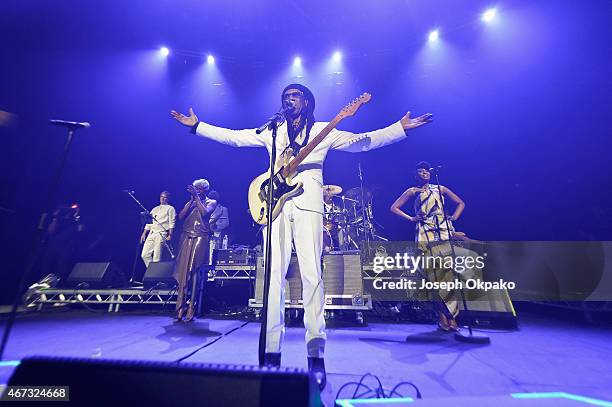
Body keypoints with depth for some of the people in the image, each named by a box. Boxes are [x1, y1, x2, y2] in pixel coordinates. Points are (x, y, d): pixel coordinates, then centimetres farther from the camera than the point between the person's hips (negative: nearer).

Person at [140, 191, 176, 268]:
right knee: (145, 255, 0)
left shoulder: (170, 208, 6)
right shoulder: (155, 209, 24)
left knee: (156, 257, -9)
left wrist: (170, 235, -15)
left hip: (161, 234, -6)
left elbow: (172, 222, -4)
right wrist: (144, 233, 12)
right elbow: (149, 222, 22)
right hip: (151, 233, 6)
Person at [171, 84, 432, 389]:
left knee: (312, 275, -9)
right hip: (275, 204, 3)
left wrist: (401, 127, 4)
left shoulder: (323, 130, 16)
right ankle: (271, 352, 7)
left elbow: (362, 141, 10)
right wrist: (196, 125, 24)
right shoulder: (272, 131, 24)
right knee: (274, 274, -2)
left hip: (307, 203, -2)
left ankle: (316, 356, 1)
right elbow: (233, 137, 25)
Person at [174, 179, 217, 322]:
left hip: (200, 239, -4)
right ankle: (180, 309, 8)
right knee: (183, 272, 1)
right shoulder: (190, 202, 18)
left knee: (194, 273, -7)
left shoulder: (211, 202, 7)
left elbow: (204, 212, -13)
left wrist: (197, 197, -9)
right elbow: (180, 216, 3)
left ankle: (191, 310, 0)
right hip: (186, 239, 4)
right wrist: (192, 199, 0)